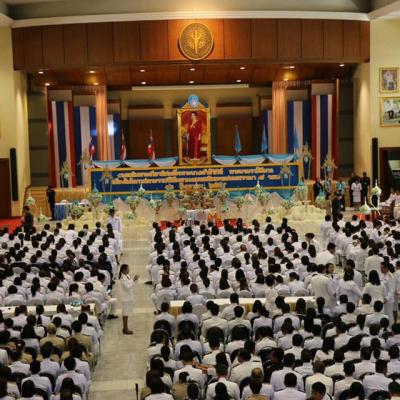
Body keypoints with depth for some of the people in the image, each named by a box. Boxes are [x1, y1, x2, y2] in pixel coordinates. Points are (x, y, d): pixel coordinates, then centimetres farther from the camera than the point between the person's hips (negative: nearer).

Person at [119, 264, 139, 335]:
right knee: (125, 313, -1)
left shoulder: (127, 276, 7)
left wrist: (134, 279, -1)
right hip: (126, 297, -9)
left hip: (129, 296, 9)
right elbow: (127, 287, -25)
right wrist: (133, 280, -24)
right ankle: (125, 329, 6)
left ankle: (125, 328, 24)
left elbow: (130, 285, 13)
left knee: (126, 313, 15)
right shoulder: (123, 278, -20)